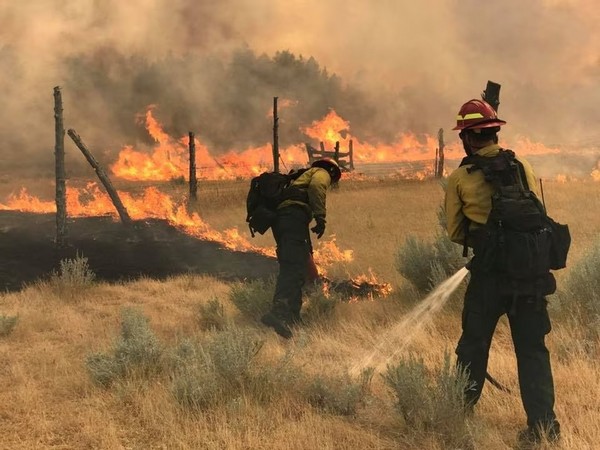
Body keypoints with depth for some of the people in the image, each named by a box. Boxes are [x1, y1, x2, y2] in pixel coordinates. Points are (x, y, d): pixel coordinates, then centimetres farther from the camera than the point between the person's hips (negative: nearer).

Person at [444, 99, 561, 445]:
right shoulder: (523, 167, 6)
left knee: (474, 342, 12)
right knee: (532, 348, 6)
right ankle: (543, 423, 3)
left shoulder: (459, 178, 0)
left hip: (489, 271, -1)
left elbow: (455, 232, 6)